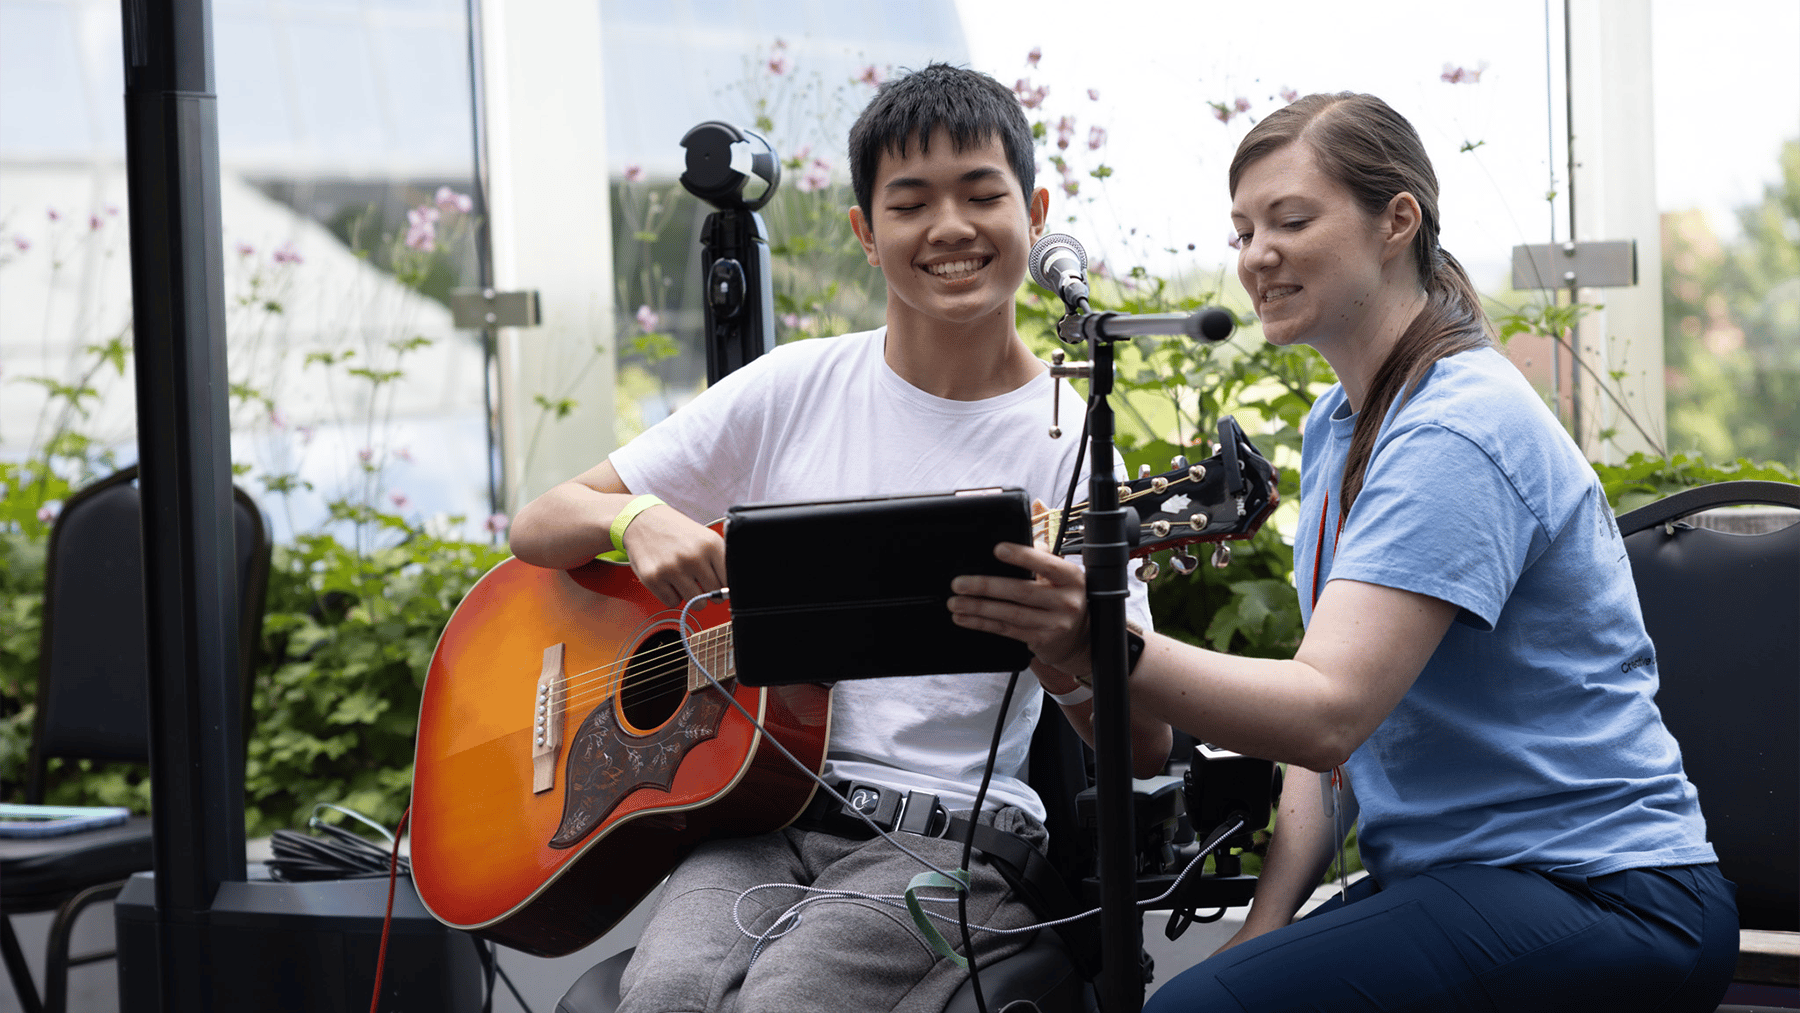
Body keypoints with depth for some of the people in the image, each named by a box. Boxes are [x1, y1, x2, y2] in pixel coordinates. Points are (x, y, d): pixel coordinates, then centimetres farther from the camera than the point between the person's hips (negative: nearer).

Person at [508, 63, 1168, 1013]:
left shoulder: (1068, 448, 2)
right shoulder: (796, 389, 8)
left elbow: (1146, 746, -3)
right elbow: (538, 526, 12)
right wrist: (639, 519, -12)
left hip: (949, 829, -2)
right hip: (754, 801, 2)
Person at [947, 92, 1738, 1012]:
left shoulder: (1459, 435, -17)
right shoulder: (1334, 425, 14)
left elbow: (1328, 710, -28)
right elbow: (1331, 723, 12)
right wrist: (1268, 924, -1)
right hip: (1451, 879, 9)